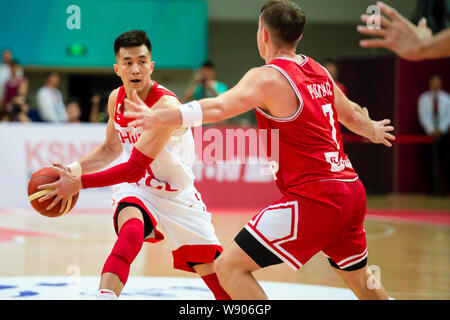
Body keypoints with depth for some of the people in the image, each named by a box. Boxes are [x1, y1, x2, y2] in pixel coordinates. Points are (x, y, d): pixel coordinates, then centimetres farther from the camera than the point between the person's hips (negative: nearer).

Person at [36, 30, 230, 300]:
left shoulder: (166, 106, -29)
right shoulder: (116, 99, -7)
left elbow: (135, 168, -32)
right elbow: (111, 149, 12)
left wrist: (80, 183, -33)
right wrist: (76, 168, -6)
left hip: (178, 194, -3)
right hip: (137, 190, 3)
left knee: (215, 274, 3)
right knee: (131, 232, -33)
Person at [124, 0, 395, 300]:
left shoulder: (267, 77, -10)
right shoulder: (318, 71, 13)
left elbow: (218, 108, -27)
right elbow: (351, 114, 30)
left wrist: (159, 117, -37)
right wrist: (373, 130, 52)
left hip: (314, 196, -8)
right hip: (351, 190, 8)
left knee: (230, 266, -7)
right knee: (360, 277, 30)